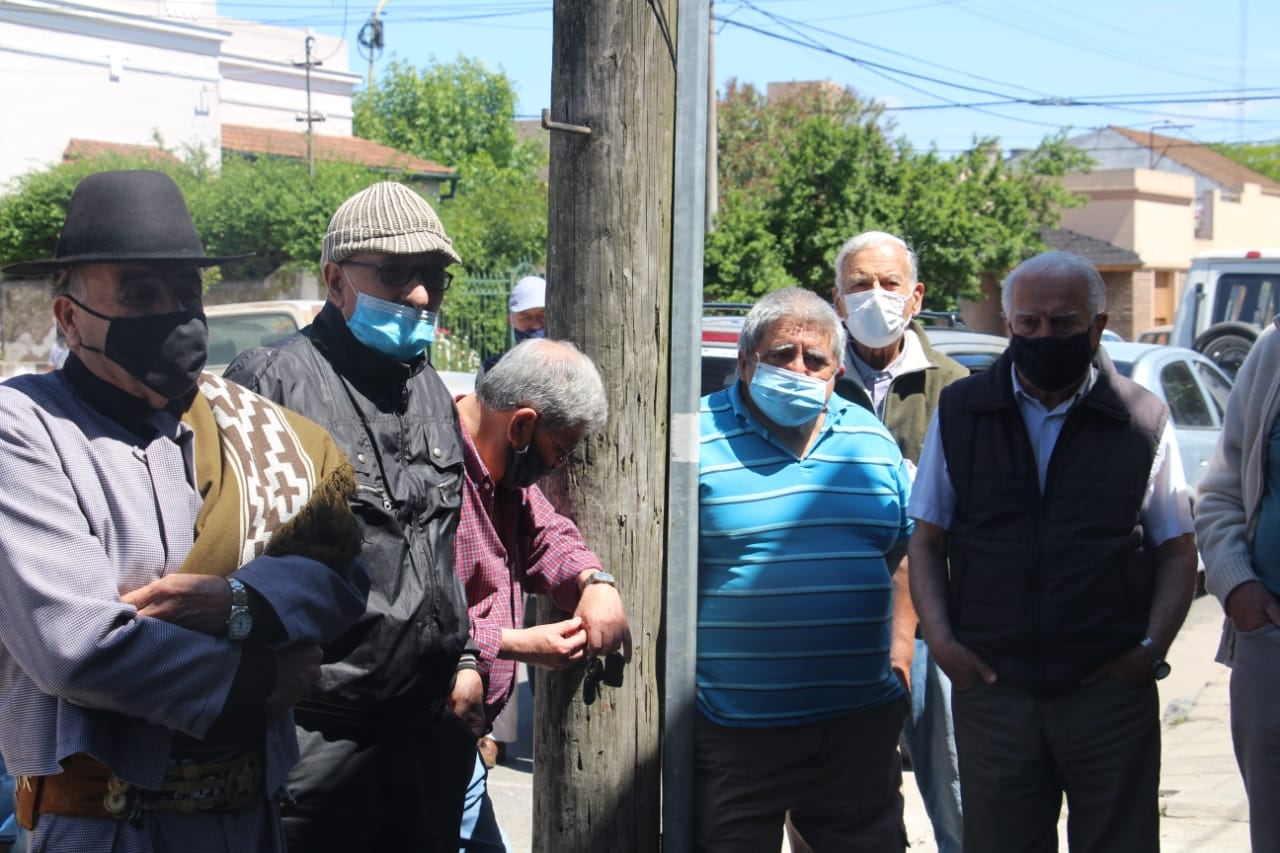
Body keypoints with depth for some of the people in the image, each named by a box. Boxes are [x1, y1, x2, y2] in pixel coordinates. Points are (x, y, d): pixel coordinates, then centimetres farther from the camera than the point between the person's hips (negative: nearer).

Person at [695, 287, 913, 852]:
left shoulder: (871, 440, 10)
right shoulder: (699, 439, -4)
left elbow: (907, 557, 18)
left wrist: (899, 666, 11)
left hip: (859, 726, 4)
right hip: (731, 734, -4)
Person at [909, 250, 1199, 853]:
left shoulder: (1142, 420, 4)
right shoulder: (961, 412, 7)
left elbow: (1178, 551, 7)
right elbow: (927, 541, 9)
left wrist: (1152, 647, -7)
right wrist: (940, 640, -4)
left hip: (1112, 691, -1)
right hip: (990, 686, 1)